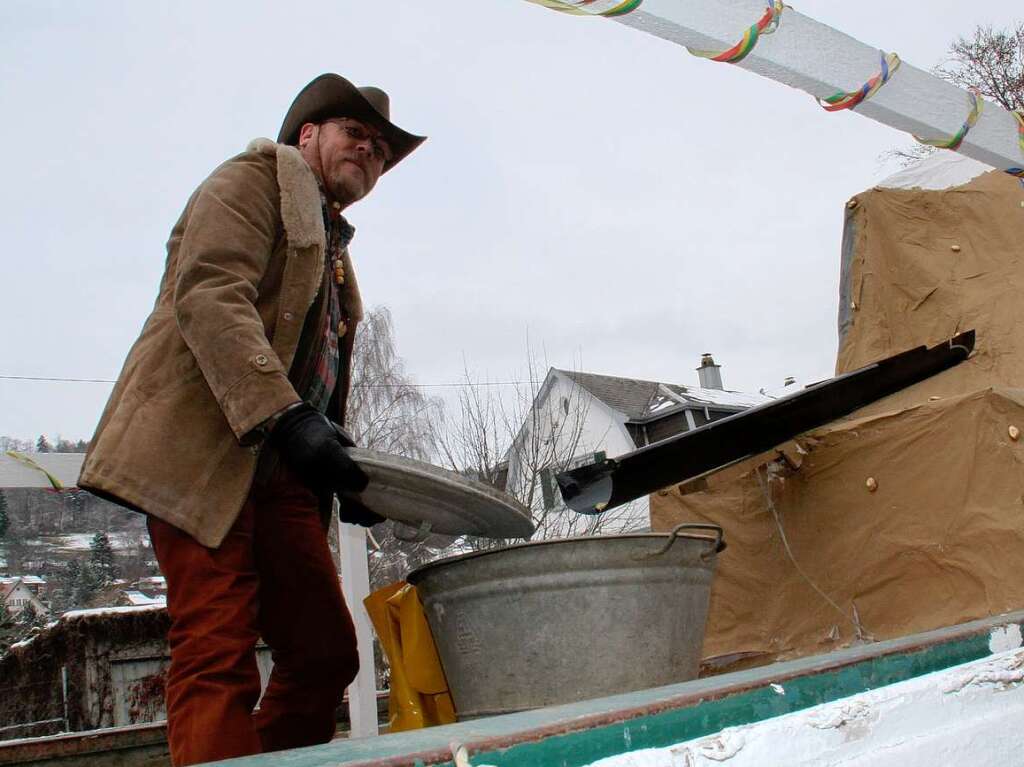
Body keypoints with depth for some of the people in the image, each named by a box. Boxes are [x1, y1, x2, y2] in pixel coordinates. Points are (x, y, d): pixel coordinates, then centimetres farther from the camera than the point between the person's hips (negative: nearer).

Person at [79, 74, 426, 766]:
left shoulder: (333, 250, 29)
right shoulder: (255, 178, 4)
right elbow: (208, 294, -14)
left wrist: (341, 474, 9)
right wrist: (284, 417, -26)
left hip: (281, 468, 9)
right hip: (206, 449, -8)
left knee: (326, 653, 3)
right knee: (218, 656, -14)